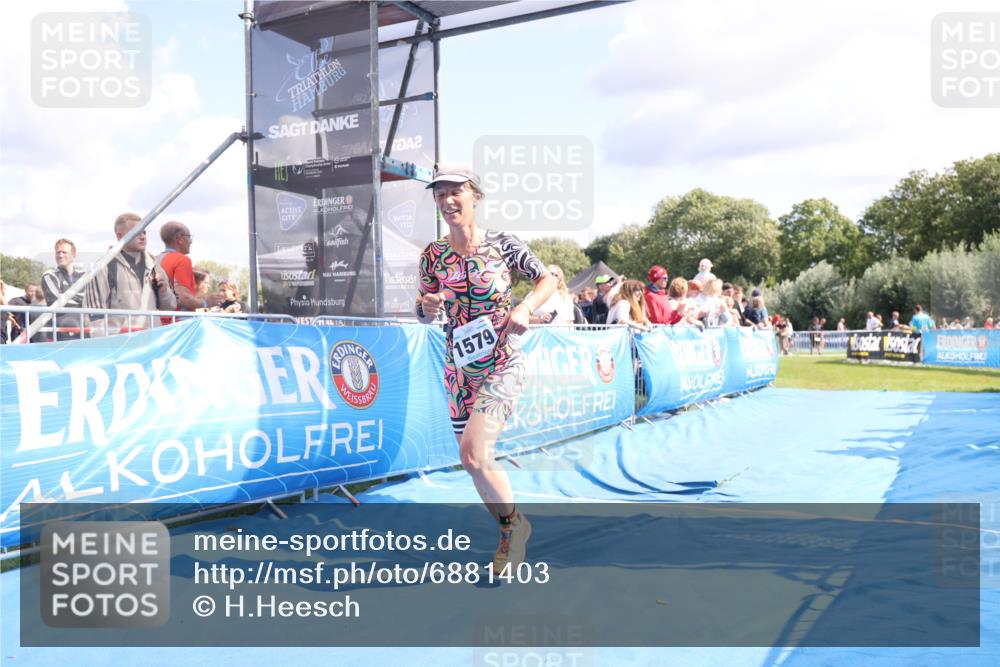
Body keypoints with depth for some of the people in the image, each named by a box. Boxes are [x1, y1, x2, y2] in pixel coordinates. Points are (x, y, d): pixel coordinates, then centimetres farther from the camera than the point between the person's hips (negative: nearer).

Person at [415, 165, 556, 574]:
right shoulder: (433, 256, 1)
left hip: (501, 363, -4)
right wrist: (428, 306, -15)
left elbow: (547, 279, 2)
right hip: (459, 367, 5)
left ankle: (515, 523, 9)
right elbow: (425, 315, 9)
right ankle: (511, 533, 34)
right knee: (473, 459, 11)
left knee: (474, 454, -19)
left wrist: (525, 308, -17)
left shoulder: (502, 244, -7)